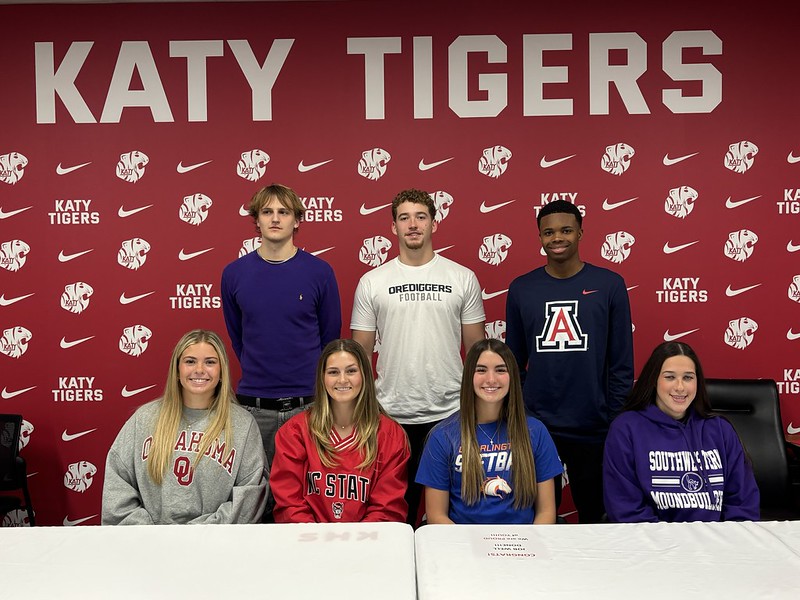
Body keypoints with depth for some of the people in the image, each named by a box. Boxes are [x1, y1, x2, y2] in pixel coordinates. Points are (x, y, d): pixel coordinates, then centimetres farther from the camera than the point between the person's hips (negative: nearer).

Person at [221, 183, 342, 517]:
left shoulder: (319, 272, -2)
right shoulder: (235, 273, 3)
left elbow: (330, 338, 6)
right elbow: (237, 338, 13)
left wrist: (313, 383, 9)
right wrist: (257, 375, 12)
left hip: (307, 403, -1)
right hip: (254, 405, 1)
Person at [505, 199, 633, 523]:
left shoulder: (609, 285, -2)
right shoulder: (521, 289, 2)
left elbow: (621, 365, -1)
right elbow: (513, 363, 7)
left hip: (594, 428, -1)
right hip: (535, 426, 1)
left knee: (593, 514, 14)